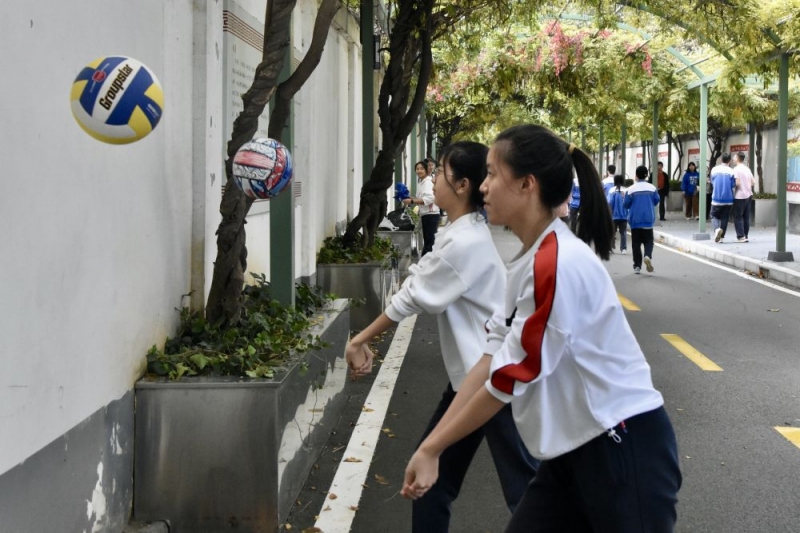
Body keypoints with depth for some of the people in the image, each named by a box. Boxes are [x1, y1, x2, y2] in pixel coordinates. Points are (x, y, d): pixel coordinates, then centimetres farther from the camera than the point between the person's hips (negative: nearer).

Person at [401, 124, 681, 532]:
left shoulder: (558, 264, -23)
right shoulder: (529, 262, 7)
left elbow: (509, 382, -19)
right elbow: (493, 360, 5)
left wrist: (432, 448, -9)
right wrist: (430, 447, 1)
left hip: (625, 449, -8)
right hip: (575, 449, 8)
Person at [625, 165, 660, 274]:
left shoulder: (631, 189, -10)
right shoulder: (652, 188, -4)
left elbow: (626, 204, -5)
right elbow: (656, 200, 6)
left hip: (635, 221, -1)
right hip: (648, 220, 1)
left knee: (636, 243, 7)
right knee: (648, 241, 10)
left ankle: (637, 266, 7)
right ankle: (648, 256, -19)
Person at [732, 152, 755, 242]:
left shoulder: (736, 169, -12)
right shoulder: (747, 169, 11)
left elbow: (737, 183, -19)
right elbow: (753, 182, 10)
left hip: (740, 196, -7)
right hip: (749, 195, 7)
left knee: (738, 217, -2)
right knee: (746, 217, 11)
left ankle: (741, 236, -7)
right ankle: (746, 236, 13)